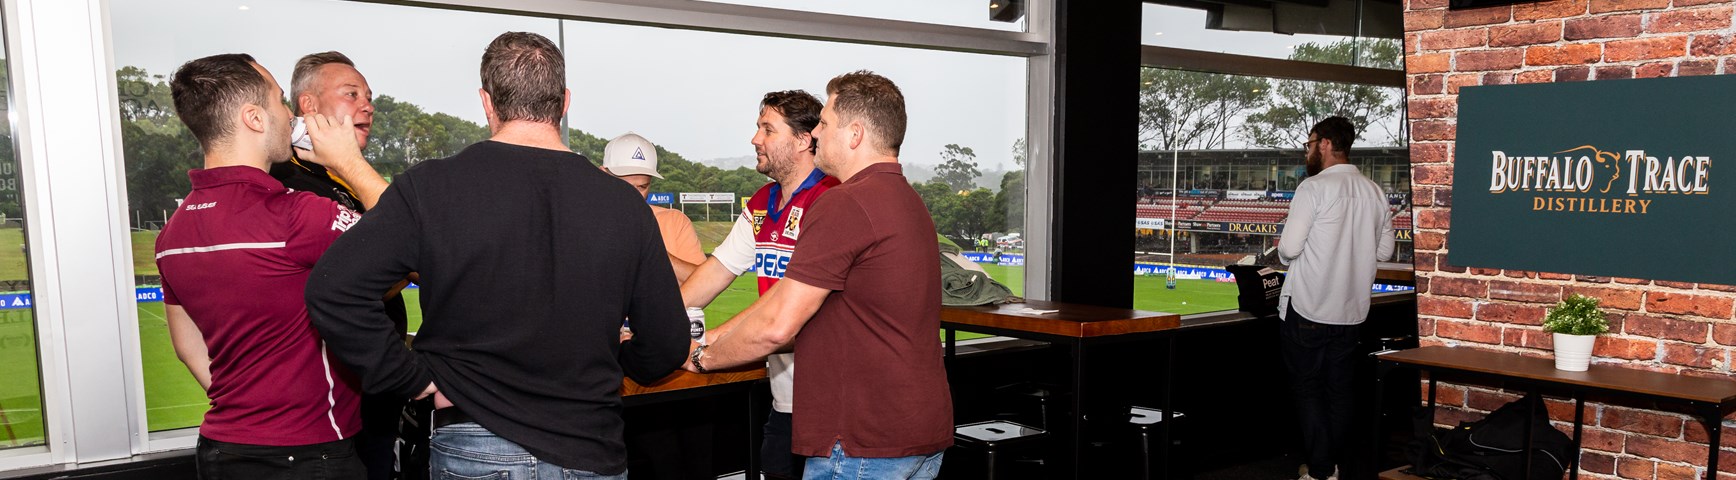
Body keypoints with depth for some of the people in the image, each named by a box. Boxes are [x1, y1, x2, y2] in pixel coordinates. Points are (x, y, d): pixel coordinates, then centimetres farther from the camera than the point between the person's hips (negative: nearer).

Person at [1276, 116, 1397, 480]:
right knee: (1339, 389, 14)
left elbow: (1289, 248, -17)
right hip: (1351, 310, 6)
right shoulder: (1374, 192, 6)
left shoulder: (1314, 187, -13)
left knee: (1307, 389, 4)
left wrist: (1284, 253, 4)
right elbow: (1384, 250, 12)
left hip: (1307, 310, -6)